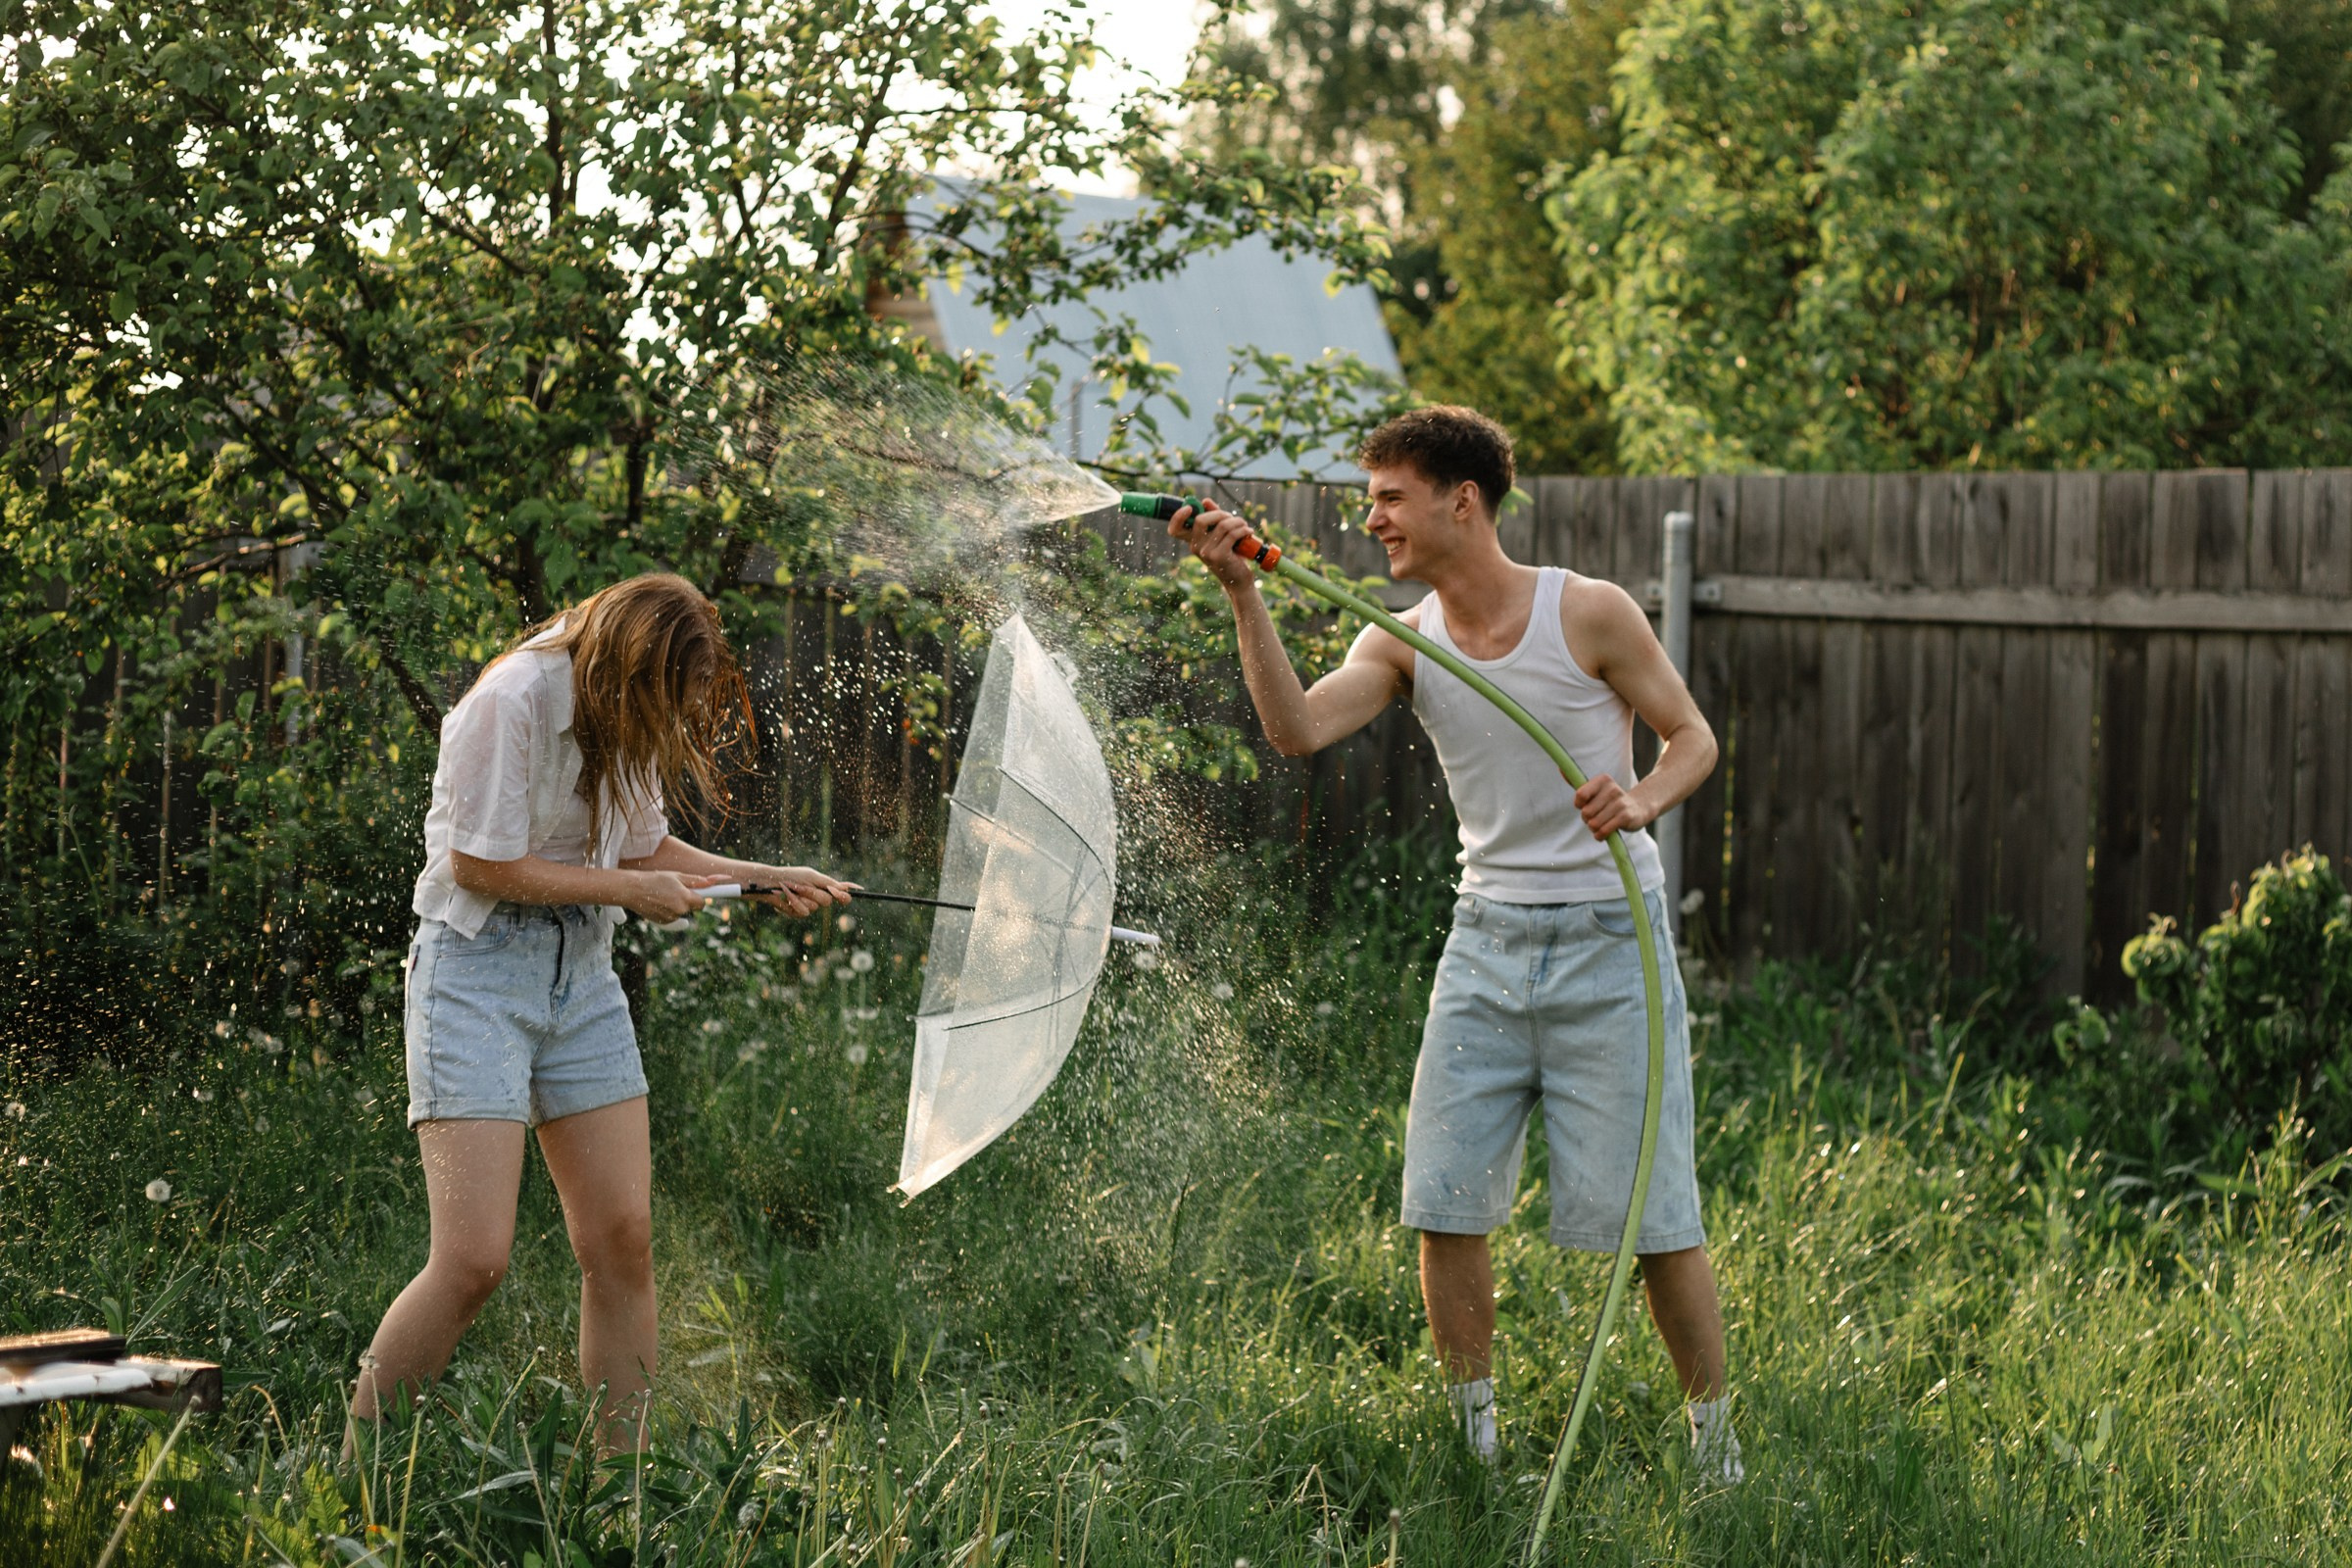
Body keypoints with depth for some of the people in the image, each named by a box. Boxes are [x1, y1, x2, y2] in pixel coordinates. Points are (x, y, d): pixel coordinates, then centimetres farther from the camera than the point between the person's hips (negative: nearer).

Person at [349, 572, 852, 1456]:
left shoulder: (629, 713, 7)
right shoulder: (511, 703, -18)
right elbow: (481, 865, -17)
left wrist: (771, 879, 11)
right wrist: (630, 889, -10)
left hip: (581, 970, 7)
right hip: (478, 964, -7)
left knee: (622, 1240, 1)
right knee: (473, 1259, -15)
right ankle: (347, 1475, -2)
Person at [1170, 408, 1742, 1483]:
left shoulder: (1590, 614, -8)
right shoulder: (1403, 643, 2)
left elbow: (1693, 737, -1)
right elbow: (1298, 730, -14)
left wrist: (1642, 802, -22)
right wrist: (1242, 594, -21)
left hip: (1607, 938, -4)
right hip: (1488, 939, 4)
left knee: (1651, 1212, -3)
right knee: (1446, 1203, 0)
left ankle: (1715, 1446, 13)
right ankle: (1473, 1444, 15)